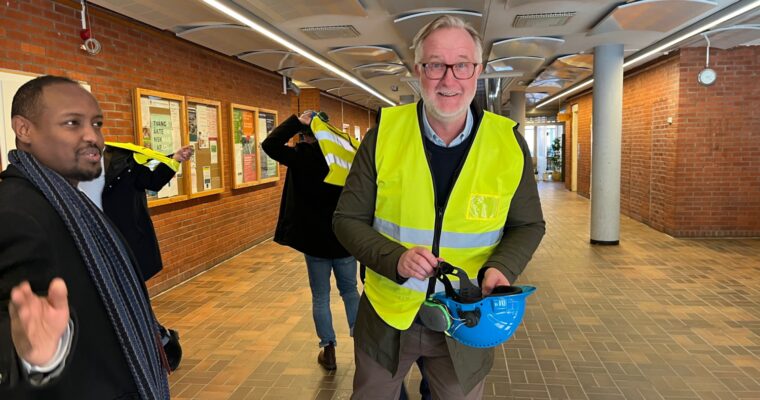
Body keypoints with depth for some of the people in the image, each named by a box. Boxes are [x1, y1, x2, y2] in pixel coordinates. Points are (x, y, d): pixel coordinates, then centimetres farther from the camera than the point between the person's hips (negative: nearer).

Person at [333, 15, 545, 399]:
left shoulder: (509, 142, -8)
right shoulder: (384, 134, -10)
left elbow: (527, 226, 2)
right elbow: (348, 219, -6)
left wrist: (501, 268, -18)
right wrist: (395, 259, -24)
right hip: (386, 317, 0)